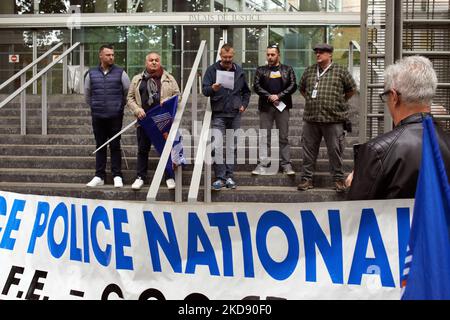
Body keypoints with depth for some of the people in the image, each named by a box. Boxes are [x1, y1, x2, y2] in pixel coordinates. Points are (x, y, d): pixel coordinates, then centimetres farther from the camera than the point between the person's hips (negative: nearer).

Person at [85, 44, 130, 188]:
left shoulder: (120, 73, -1)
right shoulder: (91, 74, 5)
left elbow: (128, 92, 7)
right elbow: (87, 94, 17)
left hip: (115, 117, -2)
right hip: (98, 117, 2)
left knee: (115, 146, 2)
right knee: (100, 146, 8)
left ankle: (117, 176, 9)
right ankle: (99, 176, 14)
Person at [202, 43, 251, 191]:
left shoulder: (239, 71, 11)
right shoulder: (212, 70, 1)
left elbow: (246, 91, 22)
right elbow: (204, 90, -5)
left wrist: (244, 105, 7)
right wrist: (212, 88, -26)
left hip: (235, 115, 3)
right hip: (218, 114, -3)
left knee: (232, 147, 7)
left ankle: (229, 176, 14)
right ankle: (220, 177, -6)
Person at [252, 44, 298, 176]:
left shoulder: (288, 70, 11)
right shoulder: (260, 70, 12)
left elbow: (293, 86, 1)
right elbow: (256, 86, 2)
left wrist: (279, 96, -10)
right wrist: (270, 97, -10)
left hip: (282, 106, -1)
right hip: (265, 107, 1)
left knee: (284, 137, 1)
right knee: (265, 137, 1)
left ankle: (286, 164, 2)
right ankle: (263, 164, 4)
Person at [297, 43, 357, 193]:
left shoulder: (340, 71, 2)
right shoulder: (309, 71, 12)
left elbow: (352, 89, 11)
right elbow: (302, 88, 26)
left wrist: (340, 102, 13)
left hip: (333, 119, -3)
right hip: (311, 119, 3)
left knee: (335, 151, 1)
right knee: (309, 150, 7)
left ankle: (339, 179, 12)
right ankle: (307, 179, 16)